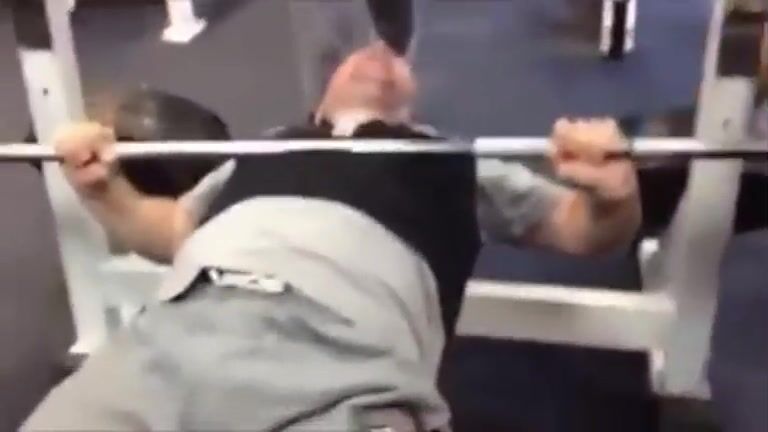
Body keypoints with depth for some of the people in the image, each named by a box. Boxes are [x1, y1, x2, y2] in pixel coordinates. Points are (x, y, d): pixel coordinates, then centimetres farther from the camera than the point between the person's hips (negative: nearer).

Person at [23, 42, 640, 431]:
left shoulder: (451, 162, 31)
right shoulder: (266, 149, 36)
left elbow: (587, 229, 28)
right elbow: (167, 230, 41)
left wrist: (612, 191, 4)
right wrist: (99, 185, 21)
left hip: (341, 357, -3)